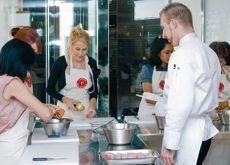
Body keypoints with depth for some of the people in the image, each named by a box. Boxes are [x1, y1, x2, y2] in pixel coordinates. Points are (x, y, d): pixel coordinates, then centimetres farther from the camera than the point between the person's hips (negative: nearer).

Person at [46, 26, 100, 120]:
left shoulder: (91, 63, 1)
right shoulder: (60, 62, -9)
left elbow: (94, 89, 11)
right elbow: (50, 89, -1)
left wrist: (92, 104, -7)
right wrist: (66, 100, -16)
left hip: (85, 112, 3)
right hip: (65, 111, -3)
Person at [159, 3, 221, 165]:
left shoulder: (182, 54, -17)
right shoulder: (209, 52, 11)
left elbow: (180, 105, -22)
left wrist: (169, 145, -18)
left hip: (186, 136, -9)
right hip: (204, 131, 9)